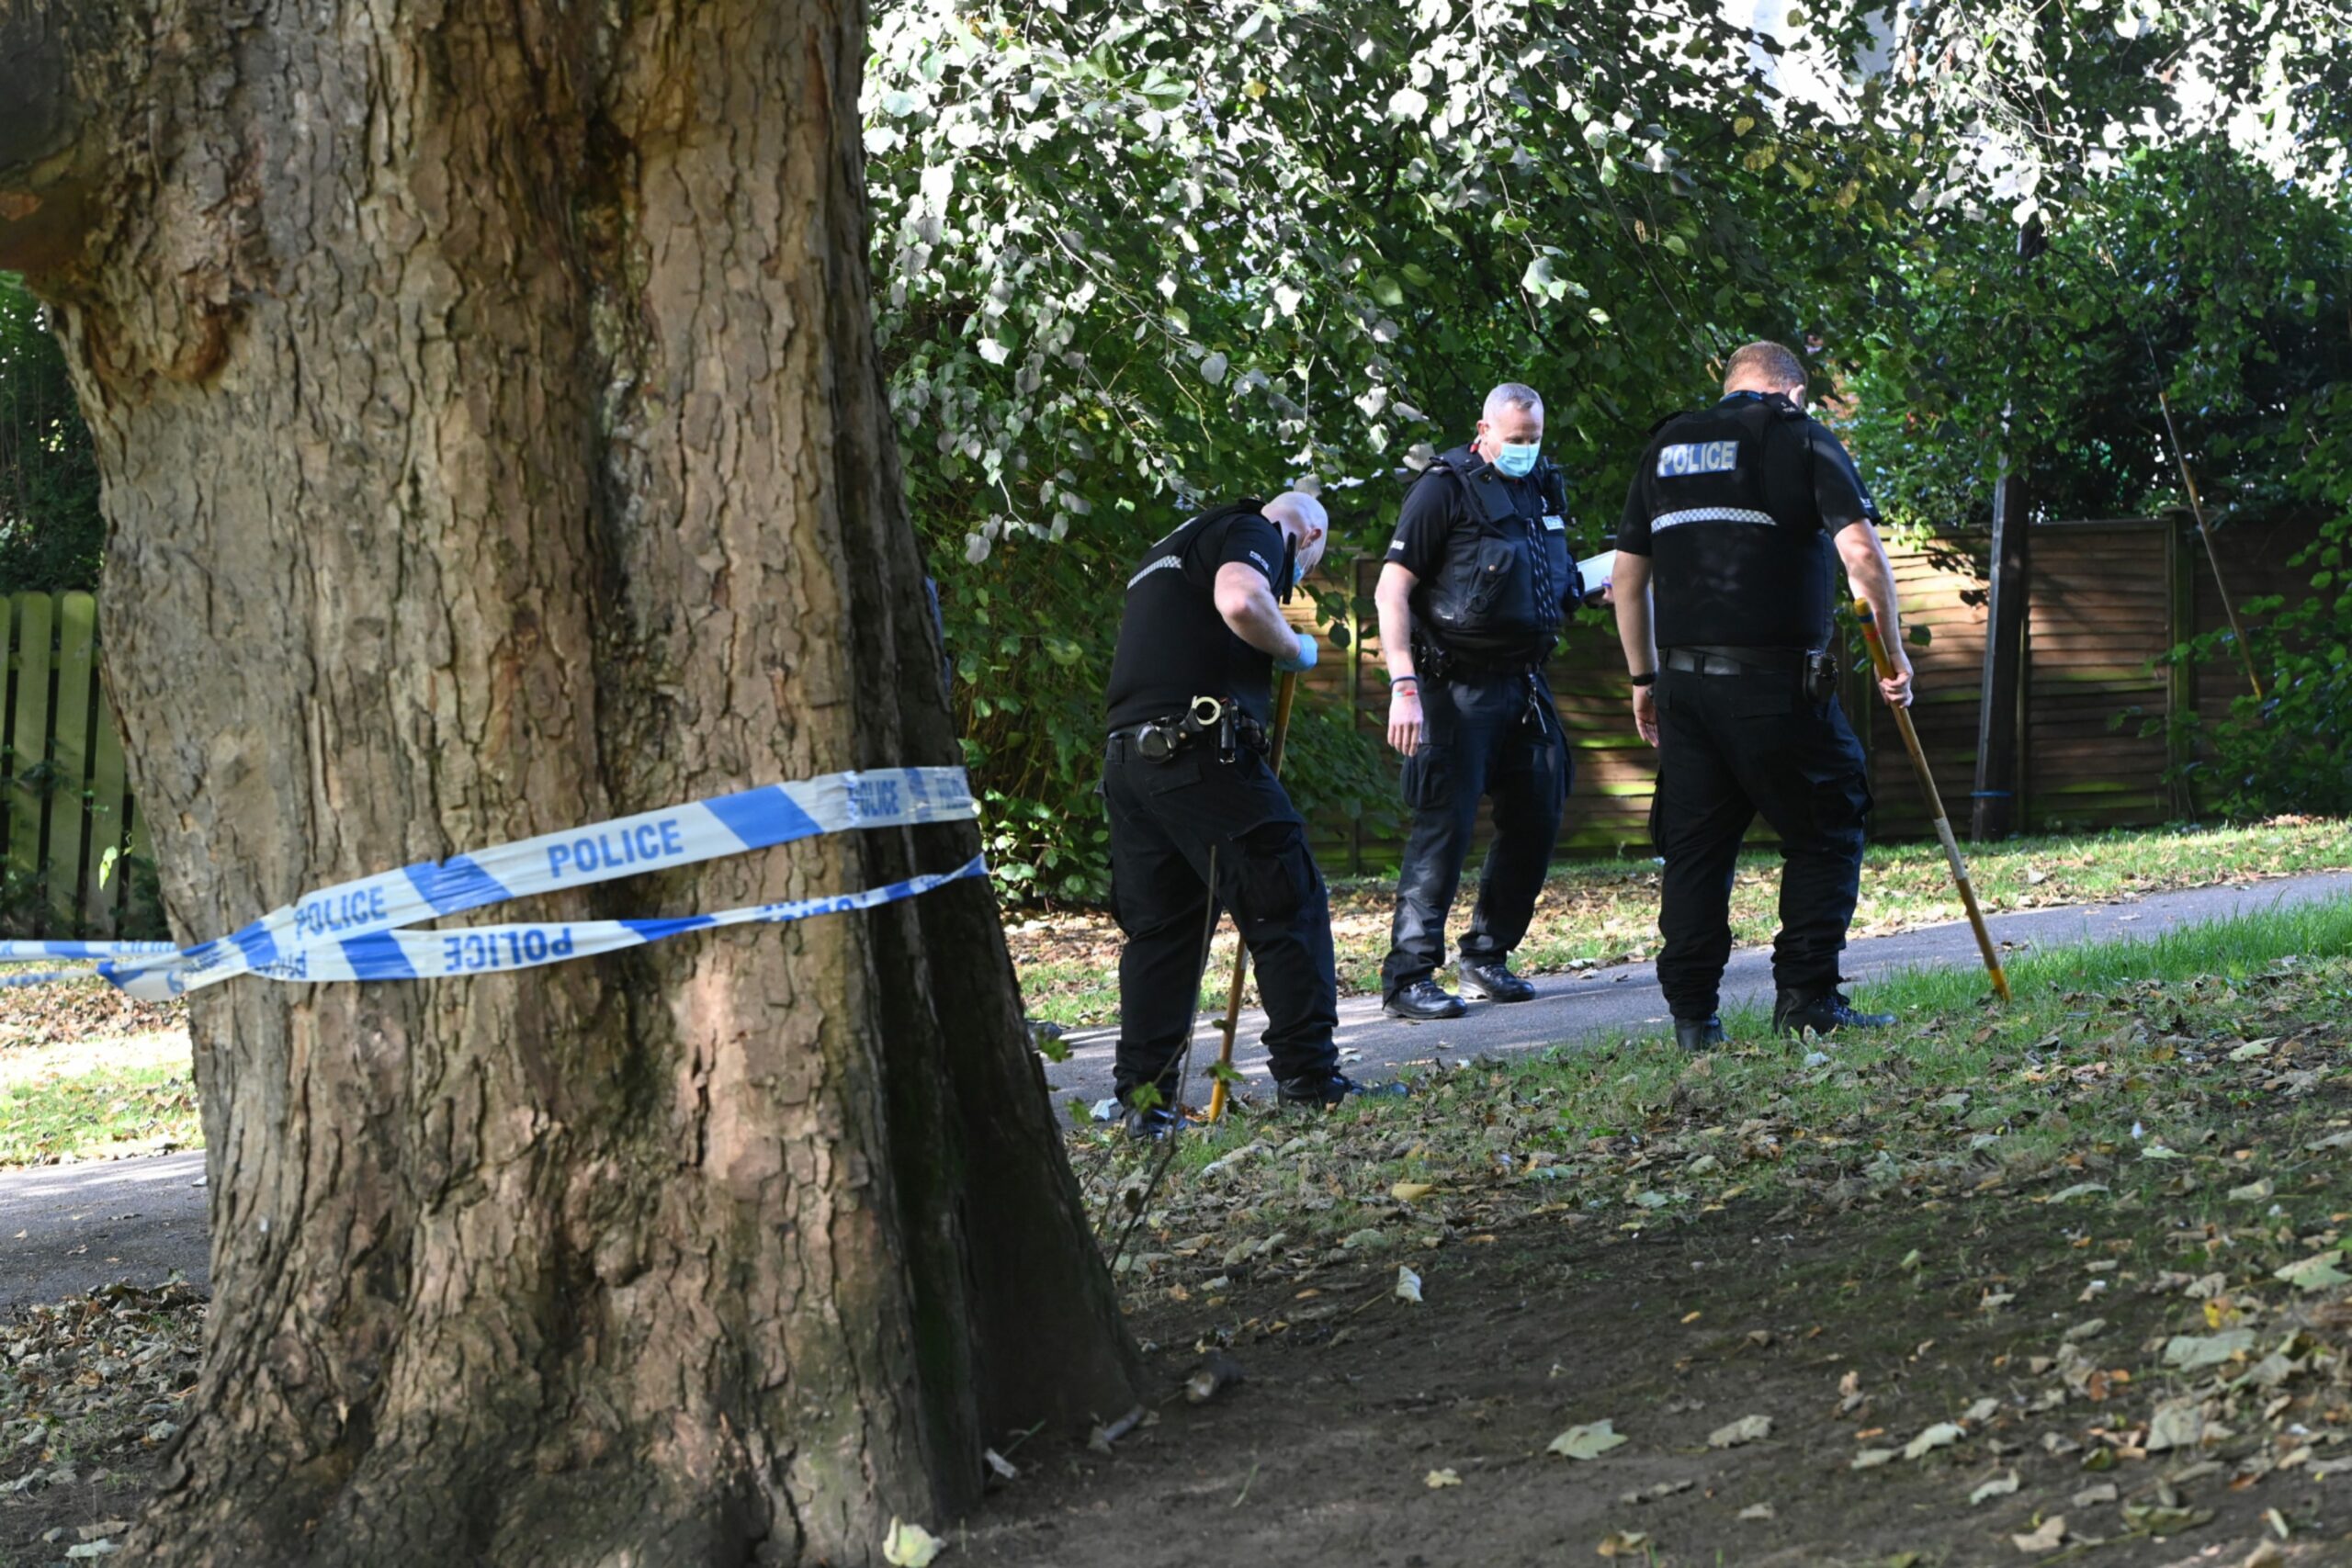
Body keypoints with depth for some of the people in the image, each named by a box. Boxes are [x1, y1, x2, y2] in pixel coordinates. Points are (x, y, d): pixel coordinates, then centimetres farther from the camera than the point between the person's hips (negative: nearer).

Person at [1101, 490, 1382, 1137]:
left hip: (1128, 755, 8)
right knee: (1288, 903, -2)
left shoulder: (1166, 553, 31)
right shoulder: (1256, 532, 4)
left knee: (1158, 926, 11)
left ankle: (1145, 1096, 8)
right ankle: (1307, 1073, -3)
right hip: (1201, 750, -8)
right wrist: (1294, 648, -1)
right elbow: (1239, 601, -17)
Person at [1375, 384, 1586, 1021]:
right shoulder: (1446, 489, -8)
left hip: (1523, 682, 7)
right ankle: (1407, 978, -9)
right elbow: (1391, 590, -13)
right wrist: (1404, 686, -21)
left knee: (1537, 816, 8)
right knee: (1446, 825, -11)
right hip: (1456, 687, -7)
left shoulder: (1543, 490, 13)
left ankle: (1487, 955, 22)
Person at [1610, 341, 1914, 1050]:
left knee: (1693, 848, 9)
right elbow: (1860, 549, -12)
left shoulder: (1665, 446, 14)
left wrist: (1644, 679, 22)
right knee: (1825, 832, 8)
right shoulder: (1803, 439, 0)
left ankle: (1692, 1012, 9)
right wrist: (1893, 651, -3)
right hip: (1777, 680, -4)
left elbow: (1628, 576, 16)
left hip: (1685, 681, 5)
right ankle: (1806, 997, 2)